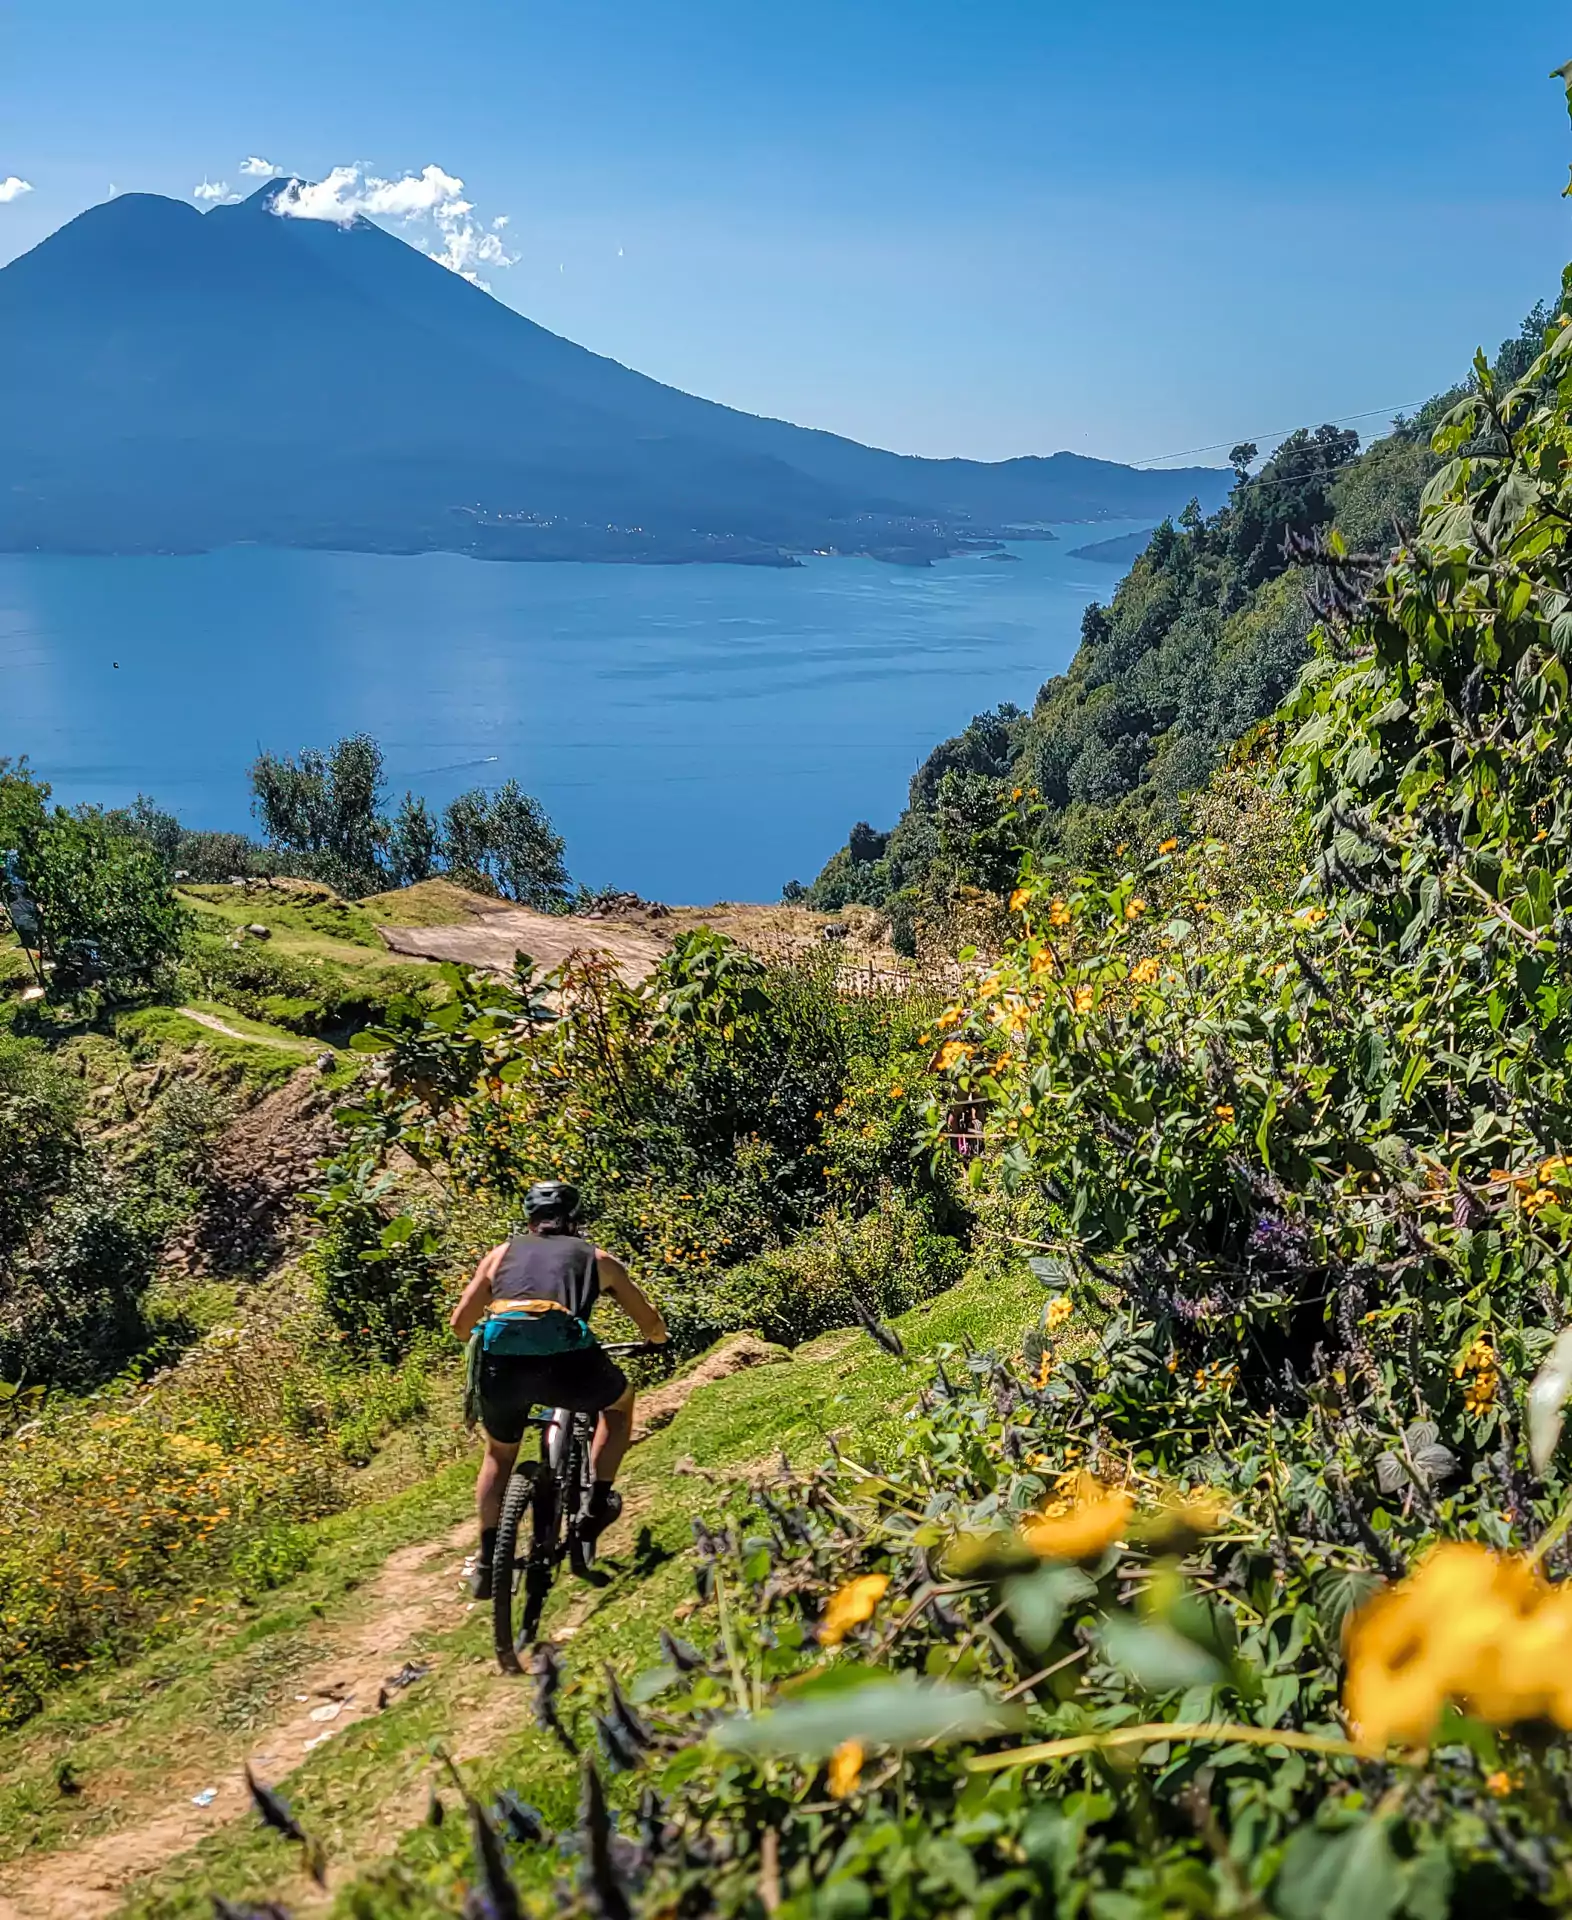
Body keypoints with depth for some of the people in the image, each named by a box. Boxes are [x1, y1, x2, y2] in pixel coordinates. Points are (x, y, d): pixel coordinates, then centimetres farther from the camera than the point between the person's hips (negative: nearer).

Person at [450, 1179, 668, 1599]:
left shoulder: (502, 1253, 27)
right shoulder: (596, 1257, 24)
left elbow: (460, 1324, 27)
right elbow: (651, 1324, 30)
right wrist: (658, 1335, 54)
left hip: (500, 1364, 2)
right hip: (565, 1361, -2)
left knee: (500, 1453, 31)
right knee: (620, 1400, 31)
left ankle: (487, 1560, 27)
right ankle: (597, 1503, 28)